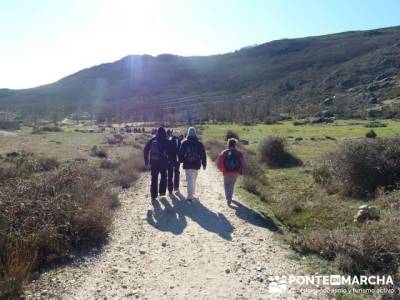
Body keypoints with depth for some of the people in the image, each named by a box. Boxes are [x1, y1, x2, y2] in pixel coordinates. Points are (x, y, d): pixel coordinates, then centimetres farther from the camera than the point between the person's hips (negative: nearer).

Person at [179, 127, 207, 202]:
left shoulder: (184, 143, -4)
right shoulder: (199, 143, 0)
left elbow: (180, 153, -1)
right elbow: (203, 155, 3)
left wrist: (181, 160, 16)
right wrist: (204, 164, 11)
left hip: (187, 165, -2)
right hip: (196, 165, 2)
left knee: (190, 181, -2)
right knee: (193, 180, 19)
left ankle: (190, 197, -8)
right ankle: (192, 194, 32)